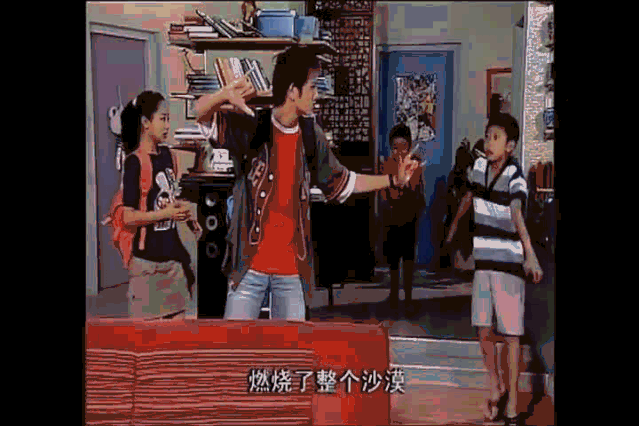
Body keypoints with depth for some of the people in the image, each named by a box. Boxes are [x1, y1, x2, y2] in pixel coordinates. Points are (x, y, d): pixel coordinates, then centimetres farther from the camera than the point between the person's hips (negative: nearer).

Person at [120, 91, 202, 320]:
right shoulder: (134, 163, -12)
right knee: (146, 322, 0)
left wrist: (184, 212, 7)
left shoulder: (166, 155, 10)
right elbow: (128, 217, -16)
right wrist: (166, 213, -20)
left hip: (172, 255, 7)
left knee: (178, 316, 10)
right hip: (146, 260, -7)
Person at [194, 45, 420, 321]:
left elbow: (340, 183, 21)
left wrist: (393, 180, 19)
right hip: (249, 267, -4)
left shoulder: (311, 136, 8)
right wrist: (225, 95, -36)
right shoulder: (252, 128, -5)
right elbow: (201, 114, -14)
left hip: (293, 271, 4)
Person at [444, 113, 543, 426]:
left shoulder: (516, 179, -17)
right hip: (483, 262, 5)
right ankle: (495, 387, 30)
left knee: (511, 335, 0)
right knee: (484, 331, 7)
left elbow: (517, 215, -37)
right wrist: (453, 227, 38)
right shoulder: (480, 166, 2)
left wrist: (530, 255, -52)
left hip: (510, 264, -5)